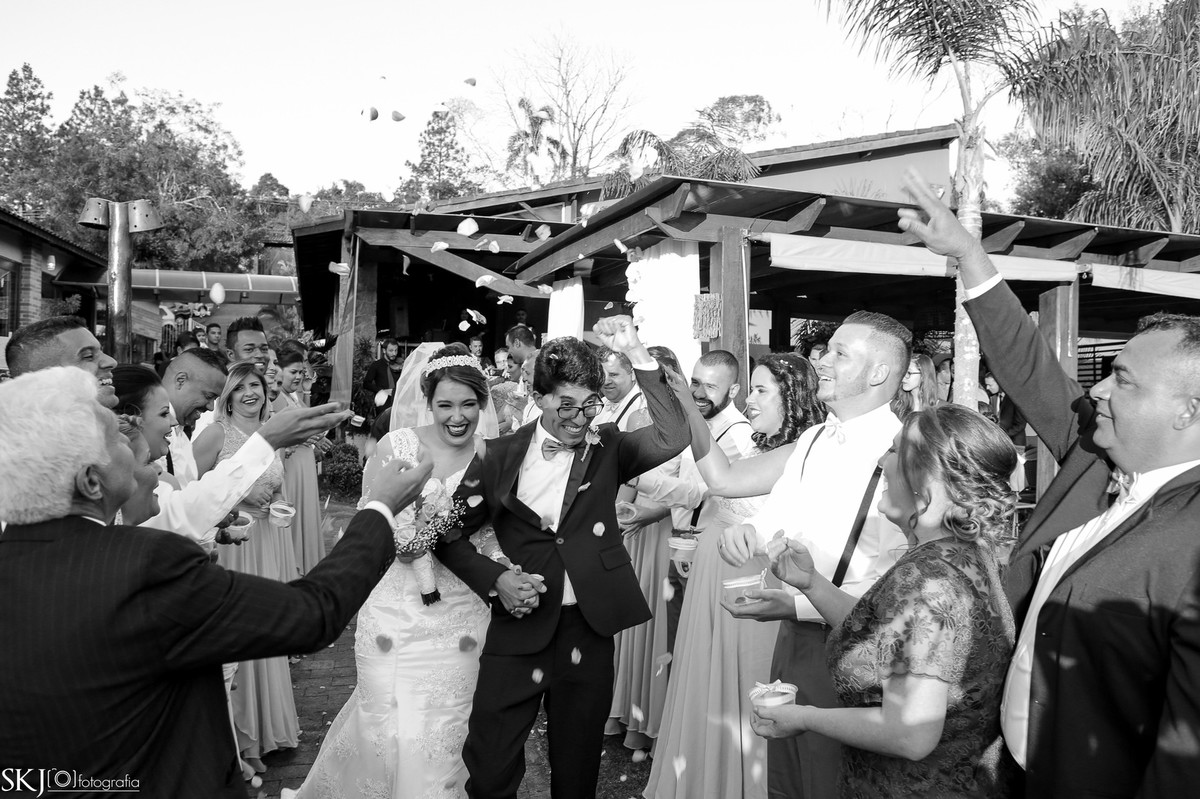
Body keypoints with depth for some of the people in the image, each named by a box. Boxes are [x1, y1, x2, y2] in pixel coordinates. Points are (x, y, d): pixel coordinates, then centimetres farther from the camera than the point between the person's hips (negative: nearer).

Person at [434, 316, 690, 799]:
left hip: (587, 631, 1)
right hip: (519, 626, 0)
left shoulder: (607, 448, 2)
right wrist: (495, 579, -10)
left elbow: (673, 437, -14)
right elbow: (450, 532, 7)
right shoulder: (502, 456, 1)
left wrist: (636, 355, -18)